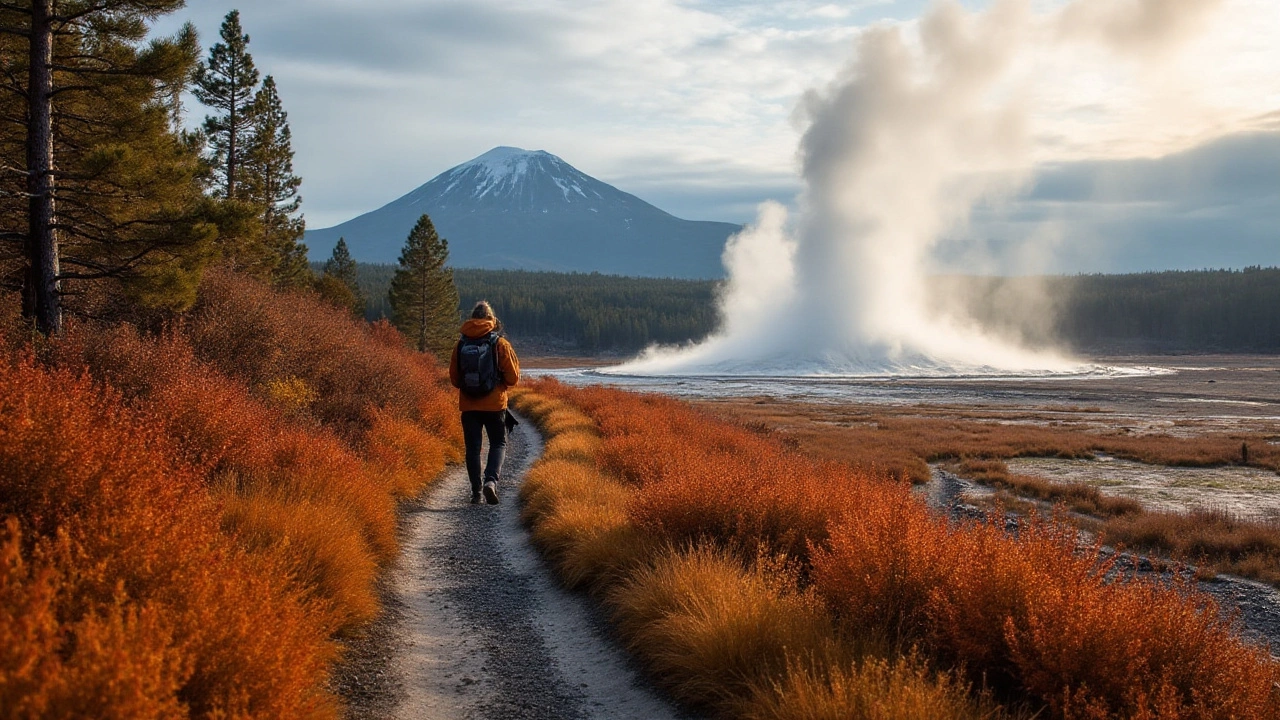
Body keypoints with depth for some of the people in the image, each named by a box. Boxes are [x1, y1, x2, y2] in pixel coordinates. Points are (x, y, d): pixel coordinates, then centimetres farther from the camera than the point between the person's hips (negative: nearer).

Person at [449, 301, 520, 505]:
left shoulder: (460, 344, 1)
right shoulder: (500, 343, -6)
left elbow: (454, 378, 6)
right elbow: (512, 377, -3)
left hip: (468, 405, 2)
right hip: (494, 404, -2)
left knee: (473, 448, 9)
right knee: (498, 444, 10)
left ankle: (476, 491, 8)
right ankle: (491, 480, -11)